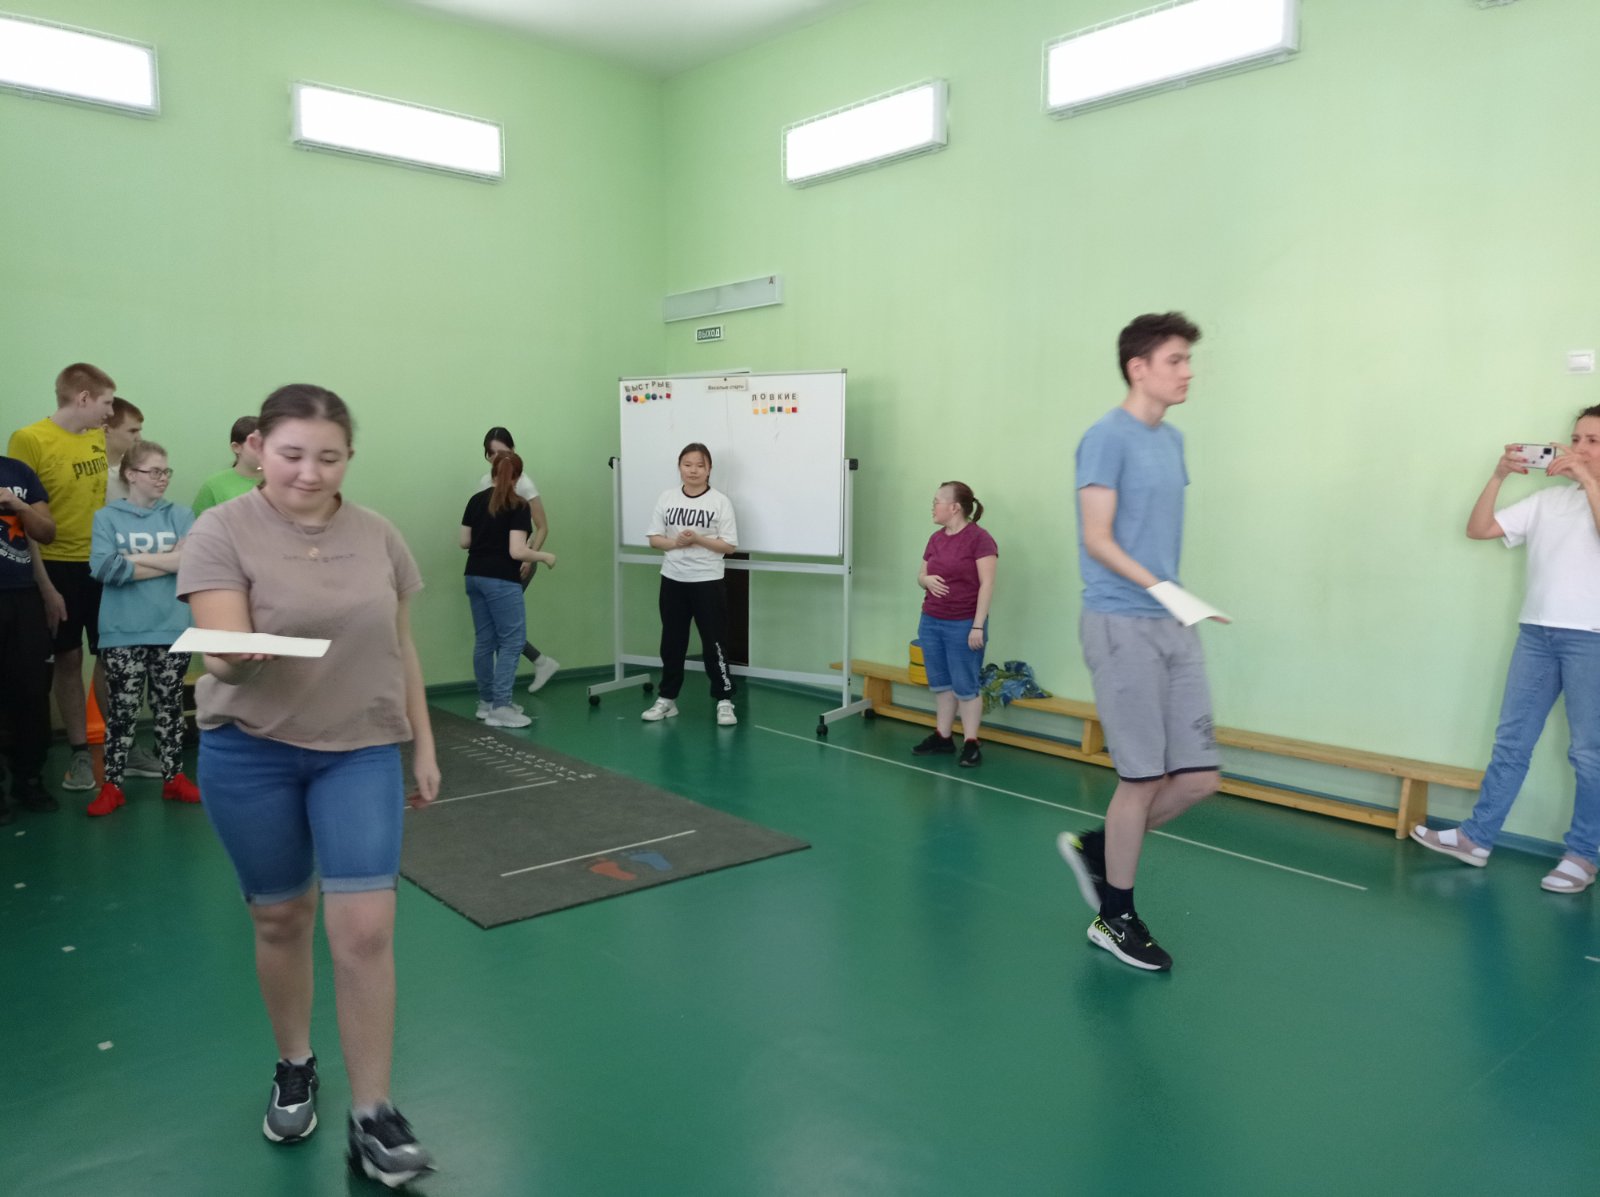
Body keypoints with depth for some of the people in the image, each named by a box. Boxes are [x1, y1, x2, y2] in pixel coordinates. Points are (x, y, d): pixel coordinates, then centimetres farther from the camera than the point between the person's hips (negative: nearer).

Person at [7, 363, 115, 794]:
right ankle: (80, 753, 17)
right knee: (68, 660, 7)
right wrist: (45, 585, -14)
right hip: (59, 568, -4)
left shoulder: (101, 439, 5)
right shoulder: (29, 440, -11)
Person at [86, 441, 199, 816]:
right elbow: (103, 567, -14)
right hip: (123, 633, -2)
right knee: (123, 709, 4)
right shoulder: (106, 517, 1)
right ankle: (112, 785, 14)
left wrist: (135, 558, -12)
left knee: (170, 707, 11)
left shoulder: (181, 515, 5)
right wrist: (167, 562, -11)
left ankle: (174, 777, 22)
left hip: (172, 629, 2)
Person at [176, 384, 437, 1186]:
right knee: (279, 918, 13)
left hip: (362, 750, 2)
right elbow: (223, 652, -18)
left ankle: (372, 1116, 9)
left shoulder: (378, 536, 2)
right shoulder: (221, 533, -8)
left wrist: (423, 745, 10)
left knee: (365, 929, -3)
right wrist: (234, 657, -42)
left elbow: (401, 649, 9)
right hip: (250, 750, -1)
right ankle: (293, 1068, 38)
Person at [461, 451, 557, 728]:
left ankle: (486, 702, 21)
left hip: (475, 577, 7)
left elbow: (465, 542, 10)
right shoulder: (518, 506, -12)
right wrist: (545, 556, -3)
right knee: (512, 641, -2)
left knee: (485, 640, 13)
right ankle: (500, 707, -6)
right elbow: (517, 551, -18)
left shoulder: (476, 500, 7)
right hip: (501, 581, -7)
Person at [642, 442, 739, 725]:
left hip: (708, 582, -3)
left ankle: (724, 701, 8)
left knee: (713, 642, 0)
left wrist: (698, 539, -19)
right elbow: (654, 538, 5)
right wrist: (675, 543, -14)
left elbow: (730, 546, -8)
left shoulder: (719, 501, -6)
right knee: (672, 641, 12)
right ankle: (666, 699, 23)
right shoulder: (667, 497, 3)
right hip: (673, 580, 3)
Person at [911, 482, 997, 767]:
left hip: (963, 625, -7)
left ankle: (970, 743, 8)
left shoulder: (979, 539, -12)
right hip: (931, 622, 7)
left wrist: (978, 626, -17)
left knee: (965, 686, 0)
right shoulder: (935, 539, 10)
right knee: (940, 683, 13)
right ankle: (942, 736, 23)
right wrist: (927, 580, -6)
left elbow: (987, 585, -14)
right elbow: (921, 575, 19)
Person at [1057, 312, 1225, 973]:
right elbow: (1096, 540, -15)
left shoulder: (1173, 440, 16)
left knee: (1199, 776, 6)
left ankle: (1096, 848, 27)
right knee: (1143, 777, 0)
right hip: (1122, 626, -8)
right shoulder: (1107, 437, -9)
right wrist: (1158, 587, -26)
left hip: (1172, 626, 8)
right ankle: (1115, 918, 19)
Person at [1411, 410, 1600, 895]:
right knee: (1511, 741, 7)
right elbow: (1478, 529, 9)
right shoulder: (1546, 499, 14)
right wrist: (1498, 475, -1)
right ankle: (1476, 838, 12)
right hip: (1536, 632, 4)